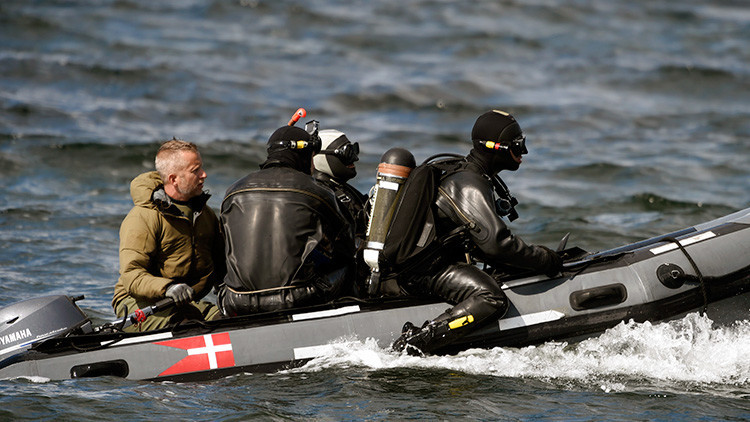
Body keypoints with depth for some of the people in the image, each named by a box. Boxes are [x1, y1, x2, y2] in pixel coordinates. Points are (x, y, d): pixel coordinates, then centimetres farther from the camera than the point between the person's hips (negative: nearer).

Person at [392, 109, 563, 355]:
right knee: (492, 301, -27)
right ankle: (412, 343, -29)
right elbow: (495, 242, -25)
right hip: (423, 270, -11)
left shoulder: (469, 175, 17)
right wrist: (544, 260, -15)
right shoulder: (470, 187, -16)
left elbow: (477, 241, 24)